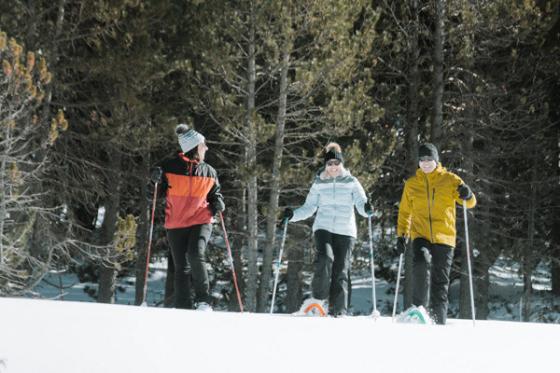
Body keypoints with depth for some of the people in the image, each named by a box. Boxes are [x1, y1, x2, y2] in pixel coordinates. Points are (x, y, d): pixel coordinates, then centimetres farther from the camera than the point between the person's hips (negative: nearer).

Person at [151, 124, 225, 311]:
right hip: (176, 224, 0)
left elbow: (215, 194, 20)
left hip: (201, 221, 0)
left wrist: (217, 203, -2)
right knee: (181, 268, 1)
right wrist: (157, 178, -11)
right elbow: (159, 192, 11)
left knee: (196, 255, -24)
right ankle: (182, 309, 7)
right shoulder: (170, 166, -1)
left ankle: (203, 300, -12)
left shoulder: (209, 172, 6)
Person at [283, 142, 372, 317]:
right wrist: (293, 215, -6)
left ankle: (338, 310, 3)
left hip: (345, 231, 0)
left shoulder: (351, 182, 6)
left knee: (341, 271, -3)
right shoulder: (319, 183, 10)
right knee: (325, 259, -25)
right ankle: (319, 298, -11)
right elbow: (309, 208, 11)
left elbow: (361, 204, -2)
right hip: (323, 228, 0)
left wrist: (366, 209, -25)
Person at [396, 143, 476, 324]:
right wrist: (401, 235, 8)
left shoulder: (449, 180, 4)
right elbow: (405, 212, 18)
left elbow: (470, 203, -1)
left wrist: (467, 195, -24)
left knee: (440, 282, 1)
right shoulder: (411, 184, 10)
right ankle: (418, 307, -22)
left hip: (444, 237, 0)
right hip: (420, 236, 0)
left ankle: (438, 321, 8)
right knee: (421, 262, -30)